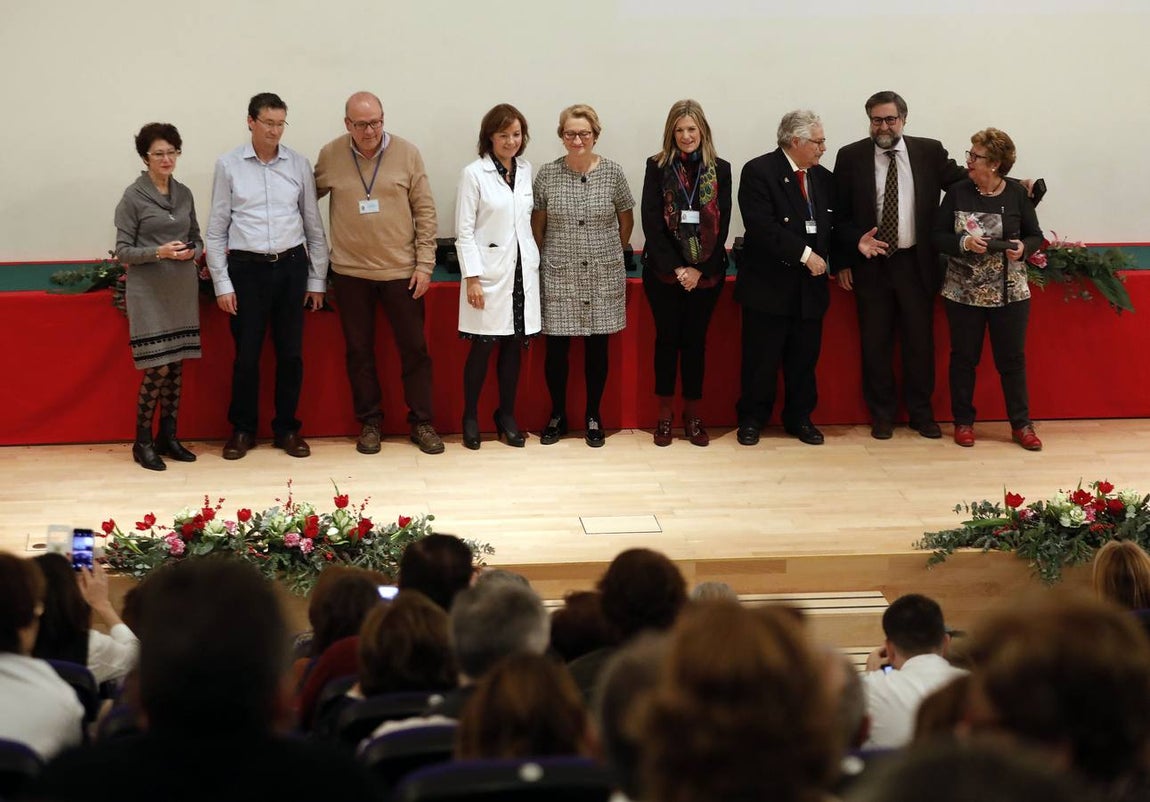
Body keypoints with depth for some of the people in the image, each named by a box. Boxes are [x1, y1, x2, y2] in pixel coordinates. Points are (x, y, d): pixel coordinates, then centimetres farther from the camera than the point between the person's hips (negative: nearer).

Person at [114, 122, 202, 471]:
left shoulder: (184, 194, 9)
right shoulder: (133, 197, -6)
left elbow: (197, 238, 17)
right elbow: (123, 251, -7)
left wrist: (193, 251, -6)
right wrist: (159, 252, -21)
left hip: (183, 290, 5)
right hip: (149, 292, -5)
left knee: (176, 367, 8)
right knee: (157, 368, -8)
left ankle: (168, 436, 18)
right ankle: (142, 442, 4)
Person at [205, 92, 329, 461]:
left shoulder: (299, 164, 2)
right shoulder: (229, 165, -2)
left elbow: (313, 225, 8)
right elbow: (217, 229, 1)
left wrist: (318, 278, 7)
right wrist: (222, 283, -3)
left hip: (291, 266, 2)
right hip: (247, 268, -2)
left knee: (290, 353, 8)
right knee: (247, 354, 4)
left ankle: (286, 427, 22)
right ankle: (242, 429, 20)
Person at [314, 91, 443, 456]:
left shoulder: (407, 153, -5)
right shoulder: (330, 156, -3)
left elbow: (425, 211, -1)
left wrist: (425, 263, -5)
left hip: (401, 270, -1)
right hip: (350, 272, 1)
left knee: (414, 348, 6)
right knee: (359, 351, 9)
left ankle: (421, 423, 17)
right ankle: (369, 422, 21)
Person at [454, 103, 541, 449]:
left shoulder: (526, 170, 7)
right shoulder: (474, 174, -7)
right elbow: (464, 231, -8)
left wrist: (534, 261, 7)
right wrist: (472, 278, -12)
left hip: (523, 271, 4)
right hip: (489, 271, -4)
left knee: (514, 346, 8)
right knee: (483, 347, 0)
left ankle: (506, 415, 20)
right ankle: (470, 417, 12)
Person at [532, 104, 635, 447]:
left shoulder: (613, 173, -2)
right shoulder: (547, 175, -2)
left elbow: (626, 220, 10)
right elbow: (537, 224, 8)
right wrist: (546, 258, 9)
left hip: (603, 277, 0)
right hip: (558, 277, 0)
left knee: (597, 347, 7)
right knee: (556, 347, 4)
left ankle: (593, 416, 20)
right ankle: (558, 415, 20)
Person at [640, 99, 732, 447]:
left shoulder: (720, 169, 3)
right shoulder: (658, 167, -1)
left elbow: (722, 225, -1)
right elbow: (652, 222, -5)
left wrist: (699, 269, -10)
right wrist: (676, 267, -13)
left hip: (706, 273, 1)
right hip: (664, 271, -1)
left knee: (695, 340, 6)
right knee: (667, 338, 4)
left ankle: (692, 415, 14)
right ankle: (665, 415, 13)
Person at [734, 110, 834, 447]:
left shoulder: (823, 178, 10)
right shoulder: (758, 172, -9)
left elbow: (832, 225, 15)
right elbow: (761, 226, -20)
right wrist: (804, 254, -21)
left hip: (810, 286, 5)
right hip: (769, 285, -5)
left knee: (804, 358, 11)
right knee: (761, 359, 3)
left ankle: (799, 418, 24)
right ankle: (751, 419, 17)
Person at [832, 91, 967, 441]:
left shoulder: (930, 152, 1)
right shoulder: (851, 157, -1)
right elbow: (839, 213, 3)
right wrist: (854, 243, -8)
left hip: (916, 263, 1)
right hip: (870, 263, 0)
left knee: (920, 340, 7)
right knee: (875, 342, 6)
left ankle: (921, 412, 20)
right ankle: (882, 414, 18)